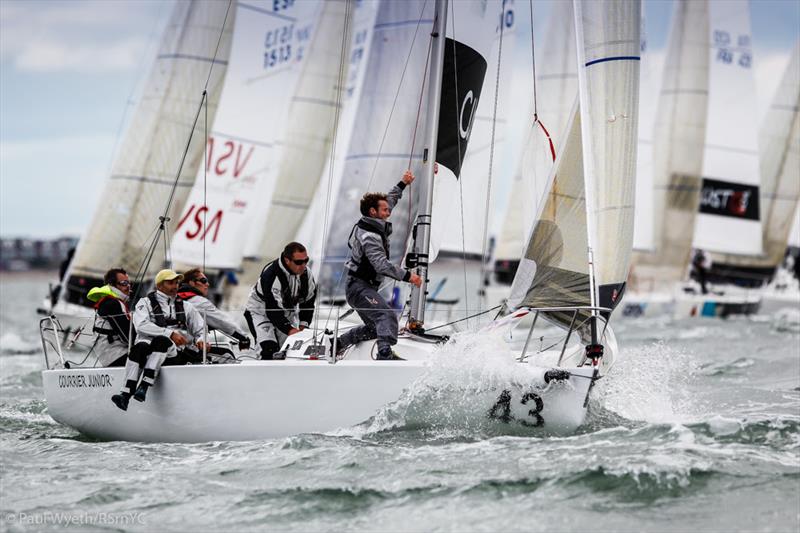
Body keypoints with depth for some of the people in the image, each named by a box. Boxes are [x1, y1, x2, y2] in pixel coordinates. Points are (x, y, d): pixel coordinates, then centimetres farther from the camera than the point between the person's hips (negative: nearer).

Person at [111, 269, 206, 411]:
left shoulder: (185, 306, 24)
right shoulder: (146, 302, 13)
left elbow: (200, 330, 26)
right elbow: (141, 326, -6)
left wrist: (200, 340, 0)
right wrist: (170, 333, -15)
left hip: (173, 353, 1)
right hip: (149, 346, -1)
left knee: (161, 340, -35)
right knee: (140, 347, -37)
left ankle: (144, 387, -51)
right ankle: (126, 393, -50)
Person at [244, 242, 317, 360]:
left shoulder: (306, 273, -13)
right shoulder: (271, 276, -34)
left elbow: (308, 300, 1)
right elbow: (273, 310, -34)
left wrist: (303, 325, -7)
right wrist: (290, 330, -38)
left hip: (288, 312, 6)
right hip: (261, 311, -6)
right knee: (270, 350, -24)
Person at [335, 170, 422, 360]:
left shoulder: (374, 224, 8)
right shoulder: (369, 237, -22)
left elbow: (389, 201, 27)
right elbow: (382, 265, -33)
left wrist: (402, 184, 31)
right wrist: (407, 275, -35)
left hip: (358, 286, 11)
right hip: (360, 287, -11)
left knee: (374, 327, 22)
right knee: (387, 315, -30)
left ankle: (338, 343, 26)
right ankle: (385, 355, -47)